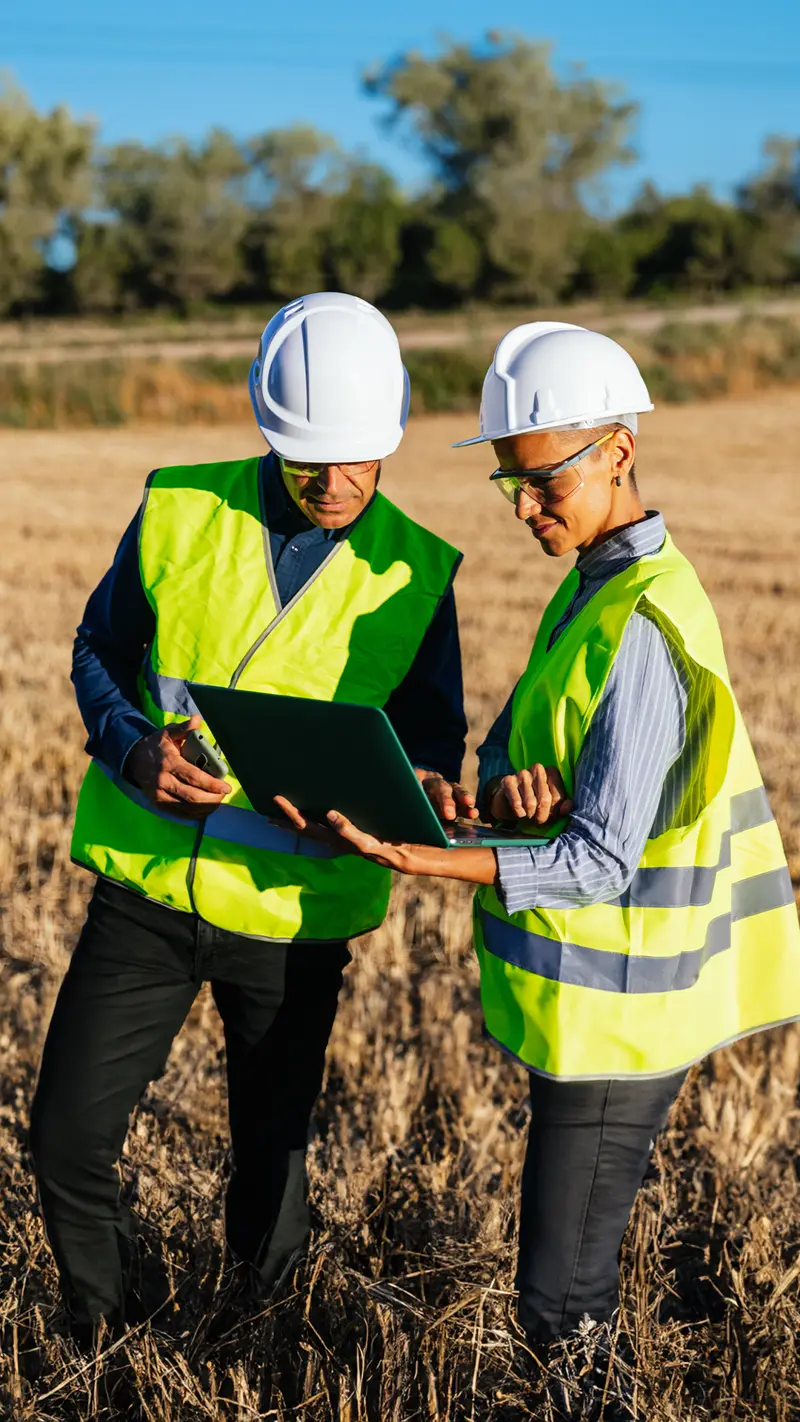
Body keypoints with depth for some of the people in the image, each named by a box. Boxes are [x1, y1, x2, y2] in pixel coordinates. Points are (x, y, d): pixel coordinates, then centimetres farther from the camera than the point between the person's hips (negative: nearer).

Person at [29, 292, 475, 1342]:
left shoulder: (415, 573, -5)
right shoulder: (180, 512, -4)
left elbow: (431, 726, 3)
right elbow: (98, 652, 4)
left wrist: (425, 783, -22)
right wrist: (134, 749, -17)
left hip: (292, 911, -1)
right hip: (147, 886, 1)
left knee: (270, 1156, 14)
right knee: (67, 1138, 3)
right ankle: (101, 1336, 30)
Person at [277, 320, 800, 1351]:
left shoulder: (641, 630, -22)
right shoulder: (594, 583, 9)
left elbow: (596, 863, -25)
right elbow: (501, 751, 7)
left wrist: (405, 856, -30)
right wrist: (503, 787, -17)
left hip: (613, 1008, -9)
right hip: (583, 996, 9)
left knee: (562, 1301, -2)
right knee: (573, 1266, 21)